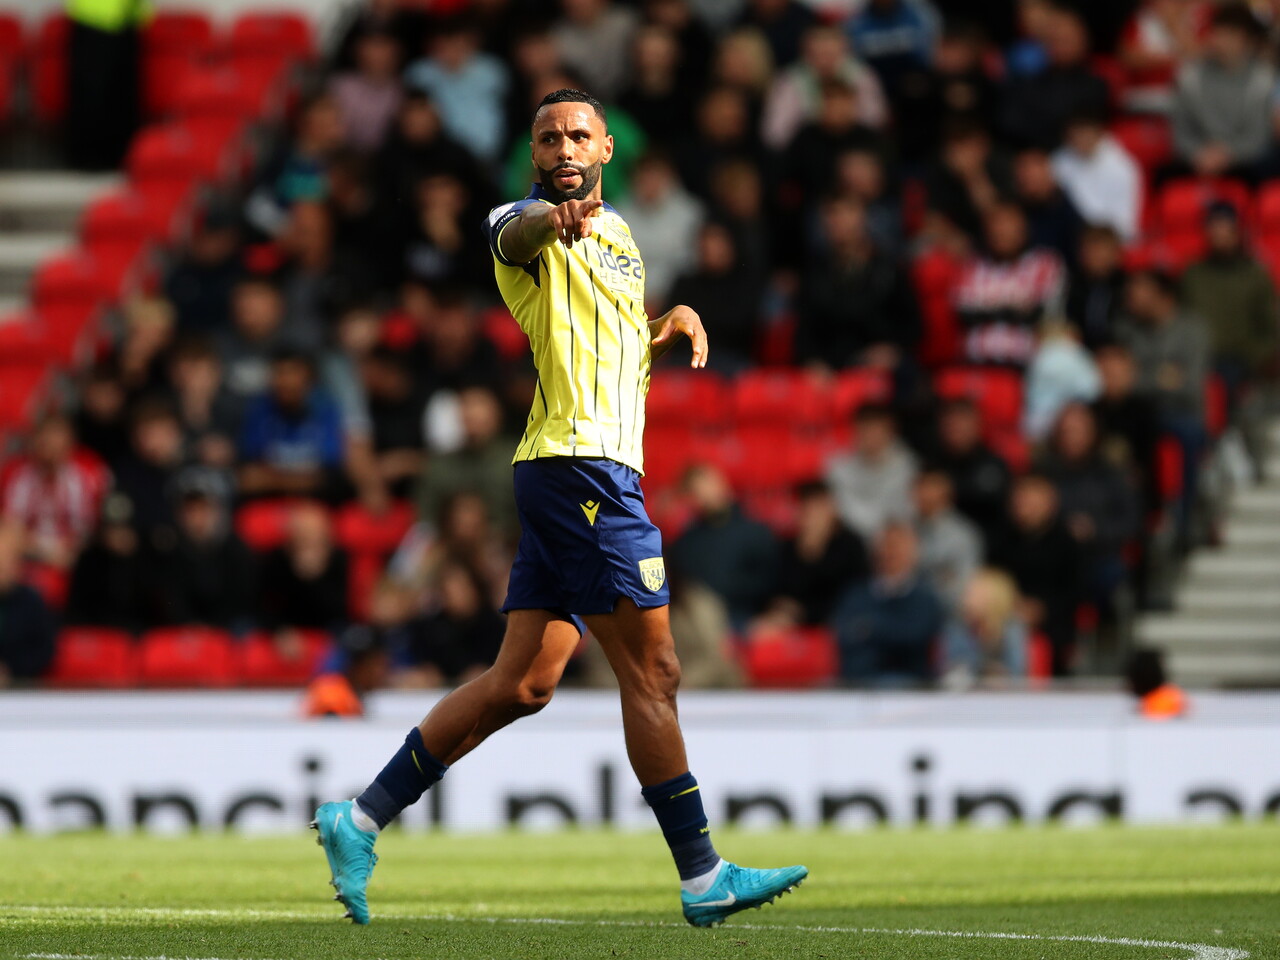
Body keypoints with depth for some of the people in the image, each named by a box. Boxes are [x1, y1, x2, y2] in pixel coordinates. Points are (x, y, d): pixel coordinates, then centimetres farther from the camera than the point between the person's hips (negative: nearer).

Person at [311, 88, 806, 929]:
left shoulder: (616, 234, 23)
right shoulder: (525, 223, -3)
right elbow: (516, 232, -30)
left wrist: (671, 326, 15)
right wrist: (554, 216, -53)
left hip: (602, 469, 9)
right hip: (582, 463, -9)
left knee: (522, 683, 6)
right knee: (653, 672, -8)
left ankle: (363, 818, 9)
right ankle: (702, 876, -5)